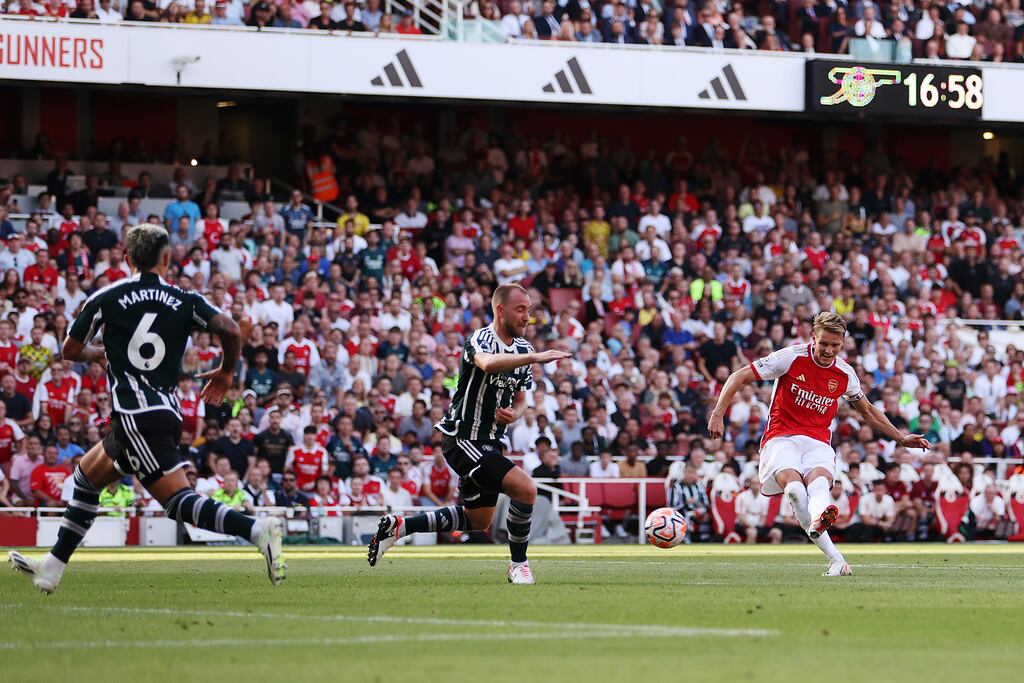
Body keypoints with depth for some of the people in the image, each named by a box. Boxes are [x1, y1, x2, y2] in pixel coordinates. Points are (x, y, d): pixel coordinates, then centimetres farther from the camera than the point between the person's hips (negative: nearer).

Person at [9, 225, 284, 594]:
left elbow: (71, 349, 10)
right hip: (168, 411, 6)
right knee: (86, 476, 22)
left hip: (135, 416, -6)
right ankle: (51, 569, 26)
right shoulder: (185, 301, 7)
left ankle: (256, 529, -35)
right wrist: (225, 372, 11)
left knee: (179, 500, -14)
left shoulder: (107, 297, 1)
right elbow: (231, 330, -8)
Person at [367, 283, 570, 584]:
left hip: (489, 442, 10)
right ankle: (518, 565, -5)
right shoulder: (481, 339, -17)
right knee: (526, 489, -22)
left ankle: (398, 526, 27)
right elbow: (488, 363, -42)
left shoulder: (523, 348, 10)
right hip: (463, 438, -10)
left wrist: (514, 413, -4)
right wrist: (534, 357, -52)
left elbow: (520, 399, 20)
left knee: (478, 520, 19)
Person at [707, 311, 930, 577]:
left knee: (819, 479, -35)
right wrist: (718, 414, -11)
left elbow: (867, 411, 27)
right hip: (781, 438, -2)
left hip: (818, 442, 2)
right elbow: (739, 377, 0)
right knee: (793, 485, -34)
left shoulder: (845, 373, 8)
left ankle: (818, 519, -69)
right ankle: (835, 558, -38)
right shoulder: (792, 357, -4)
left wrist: (901, 438, 26)